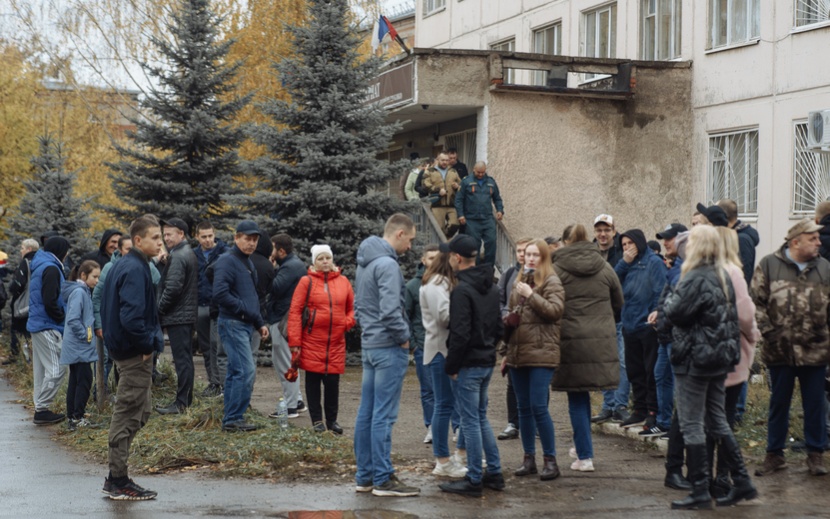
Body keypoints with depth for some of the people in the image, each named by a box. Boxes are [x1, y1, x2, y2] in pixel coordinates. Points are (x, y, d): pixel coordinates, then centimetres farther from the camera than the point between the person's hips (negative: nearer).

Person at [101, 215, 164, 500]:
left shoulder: (123, 266, 13)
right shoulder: (135, 270, -19)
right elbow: (131, 316, -27)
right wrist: (147, 343, -15)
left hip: (125, 349, 10)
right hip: (135, 355, -10)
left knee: (138, 413, 17)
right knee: (128, 417, -2)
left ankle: (117, 478, 22)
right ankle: (119, 482, 5)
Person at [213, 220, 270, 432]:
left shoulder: (248, 264, 18)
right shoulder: (227, 262, -12)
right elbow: (220, 294, -23)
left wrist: (260, 323, 18)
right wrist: (247, 311, -17)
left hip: (245, 325, 9)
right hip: (232, 324, -9)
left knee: (235, 371, 12)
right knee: (246, 370, -14)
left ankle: (231, 419, 17)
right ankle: (234, 419, -9)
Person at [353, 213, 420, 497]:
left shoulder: (364, 262, 14)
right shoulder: (387, 264, -16)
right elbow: (390, 310, -24)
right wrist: (404, 336, -11)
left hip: (369, 344, 9)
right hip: (389, 347, -9)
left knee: (366, 413, 10)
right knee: (383, 415, -6)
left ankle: (365, 476, 16)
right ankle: (383, 479, -2)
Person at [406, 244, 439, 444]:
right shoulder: (412, 286, 1)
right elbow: (404, 315, 4)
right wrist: (411, 343, -2)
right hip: (424, 347, 0)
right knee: (428, 390, 7)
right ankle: (431, 428, 17)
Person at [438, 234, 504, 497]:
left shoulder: (462, 290, -17)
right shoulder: (491, 287, 11)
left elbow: (460, 334, -21)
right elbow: (499, 326, 16)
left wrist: (451, 366, -12)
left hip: (469, 364, -9)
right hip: (488, 361, 9)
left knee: (470, 421, -2)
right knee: (481, 417, 18)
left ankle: (474, 481, 2)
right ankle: (494, 473, 20)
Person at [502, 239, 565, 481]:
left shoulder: (551, 282, -2)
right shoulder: (520, 281, 18)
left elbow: (555, 310, -17)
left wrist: (530, 295, -19)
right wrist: (507, 351, 22)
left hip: (541, 354, -7)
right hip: (518, 353, 7)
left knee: (538, 407, -11)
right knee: (524, 408, 8)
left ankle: (550, 460, -4)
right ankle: (529, 458, 15)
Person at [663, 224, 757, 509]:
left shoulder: (696, 278, -18)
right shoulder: (723, 276, 10)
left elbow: (676, 313, -21)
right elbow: (732, 316, 15)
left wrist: (668, 298, -1)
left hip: (695, 360, -9)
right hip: (720, 357, 9)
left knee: (691, 426, -2)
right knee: (717, 421, 17)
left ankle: (700, 492, -1)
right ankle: (742, 482, 17)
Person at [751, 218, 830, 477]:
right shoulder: (769, 265, -2)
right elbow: (757, 302, -3)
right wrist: (768, 331, -9)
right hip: (780, 350, -1)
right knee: (779, 403, 10)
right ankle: (774, 454, 21)